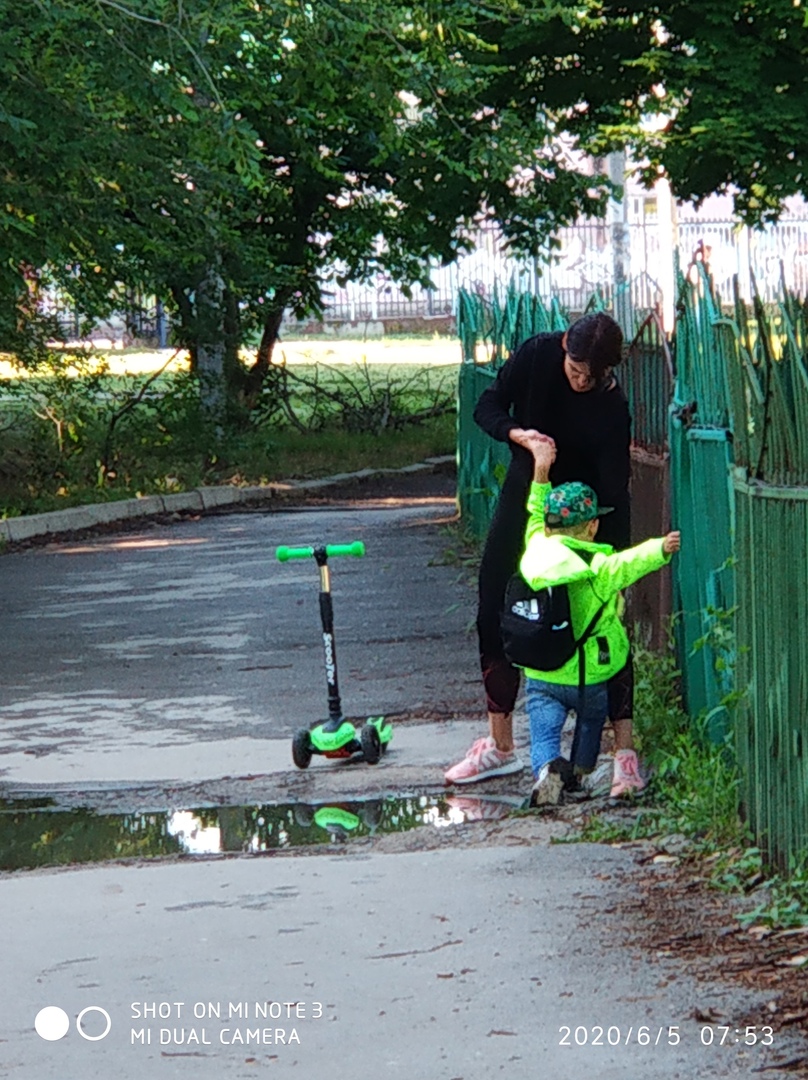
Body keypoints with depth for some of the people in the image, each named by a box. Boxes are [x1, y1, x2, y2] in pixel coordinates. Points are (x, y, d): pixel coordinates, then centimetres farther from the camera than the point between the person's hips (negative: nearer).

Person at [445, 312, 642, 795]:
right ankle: (500, 747, 17)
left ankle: (626, 753, -8)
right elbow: (488, 407, -6)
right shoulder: (537, 355, -17)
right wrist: (517, 433, -29)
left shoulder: (613, 407, -24)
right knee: (496, 616, 5)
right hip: (525, 498, 4)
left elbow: (614, 491, -25)